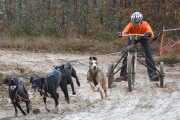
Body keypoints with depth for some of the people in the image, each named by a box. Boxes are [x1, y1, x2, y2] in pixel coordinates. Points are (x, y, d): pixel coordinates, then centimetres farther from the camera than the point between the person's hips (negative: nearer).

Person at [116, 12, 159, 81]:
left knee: (147, 52, -21)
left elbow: (151, 35, -55)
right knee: (127, 53, -15)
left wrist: (149, 34, -78)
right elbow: (124, 33, -53)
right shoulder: (130, 25, -37)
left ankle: (152, 73, -16)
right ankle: (123, 74, -4)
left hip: (143, 38, -1)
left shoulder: (145, 25, -38)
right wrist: (120, 35, -75)